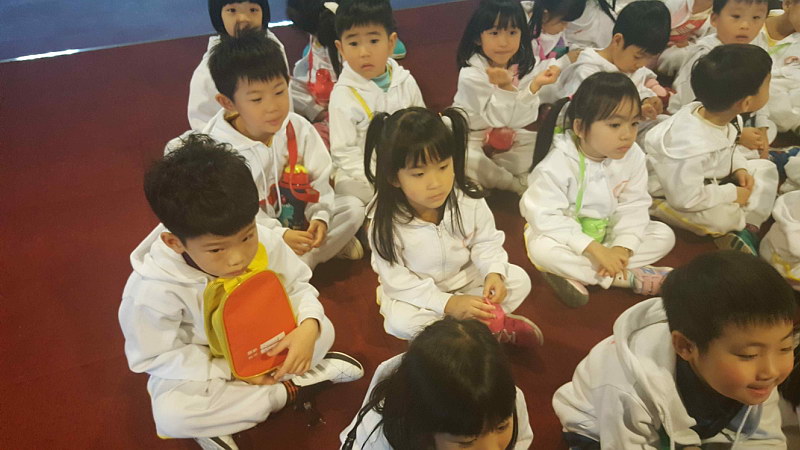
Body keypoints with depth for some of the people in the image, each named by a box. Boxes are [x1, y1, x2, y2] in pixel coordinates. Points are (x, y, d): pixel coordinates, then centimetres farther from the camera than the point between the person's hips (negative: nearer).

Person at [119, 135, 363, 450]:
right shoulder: (154, 290, -32)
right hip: (198, 366, -2)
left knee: (322, 330, -15)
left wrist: (308, 327, -32)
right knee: (170, 413, -31)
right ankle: (290, 391, -14)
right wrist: (230, 369, -25)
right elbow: (155, 357, -20)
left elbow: (298, 287, -10)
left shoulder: (265, 242, -24)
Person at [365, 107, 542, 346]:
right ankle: (495, 329, -15)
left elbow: (486, 242, -6)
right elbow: (396, 281, -23)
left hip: (466, 279, 3)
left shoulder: (469, 200, -20)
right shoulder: (386, 222, -27)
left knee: (519, 280, -10)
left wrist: (494, 272, -27)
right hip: (415, 293, -3)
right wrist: (447, 304, -31)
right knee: (400, 321, -32)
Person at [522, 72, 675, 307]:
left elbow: (634, 205, -8)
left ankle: (577, 275, -20)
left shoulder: (633, 156, -11)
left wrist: (623, 247, -24)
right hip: (565, 236, -5)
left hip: (607, 233, 5)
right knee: (542, 248, -35)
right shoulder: (558, 164, -26)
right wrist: (594, 248, -33)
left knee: (664, 235, -9)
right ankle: (629, 277, -22)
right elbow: (545, 217, -29)